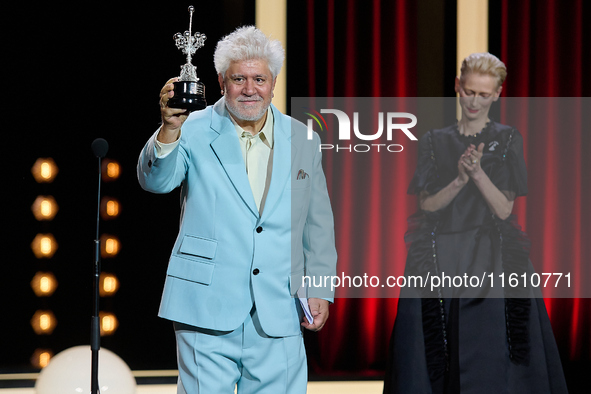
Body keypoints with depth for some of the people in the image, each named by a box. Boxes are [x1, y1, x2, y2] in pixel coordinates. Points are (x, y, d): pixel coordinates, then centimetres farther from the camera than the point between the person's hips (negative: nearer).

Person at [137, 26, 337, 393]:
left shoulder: (303, 140, 10)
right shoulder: (195, 132, 0)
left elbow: (318, 224, 15)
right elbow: (156, 180, -16)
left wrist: (320, 290, 9)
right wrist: (169, 129, -34)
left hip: (278, 318, 3)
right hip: (207, 313, -2)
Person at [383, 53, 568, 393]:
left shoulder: (508, 140, 5)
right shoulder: (435, 142, 11)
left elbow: (504, 208, -2)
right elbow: (427, 204, 1)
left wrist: (478, 173, -17)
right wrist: (460, 179, -14)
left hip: (491, 259, -2)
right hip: (439, 259, 2)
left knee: (490, 356, -7)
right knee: (433, 359, -3)